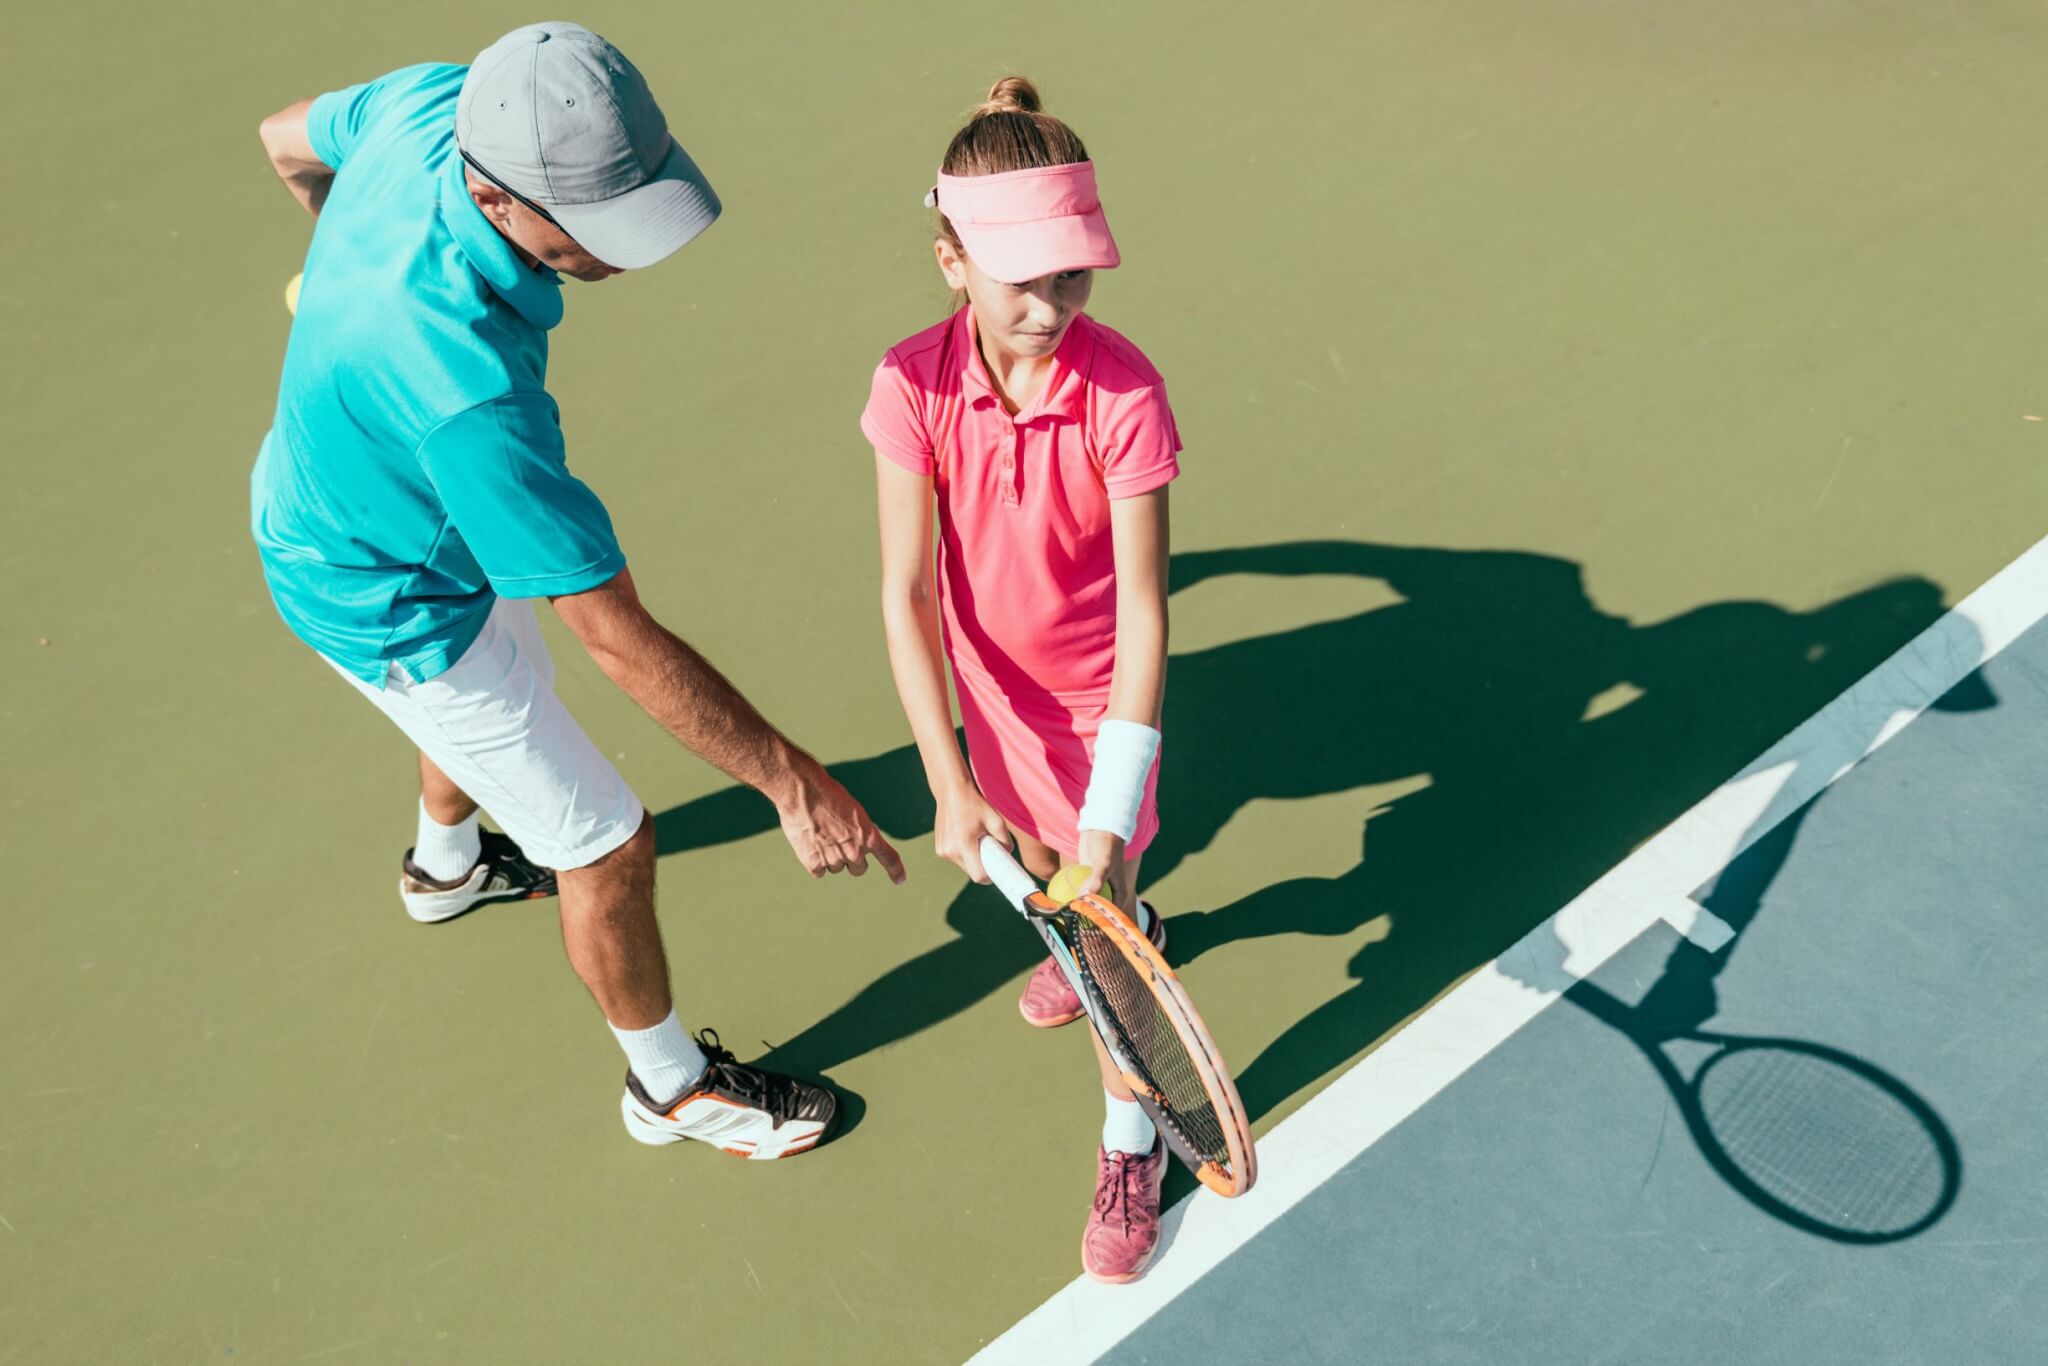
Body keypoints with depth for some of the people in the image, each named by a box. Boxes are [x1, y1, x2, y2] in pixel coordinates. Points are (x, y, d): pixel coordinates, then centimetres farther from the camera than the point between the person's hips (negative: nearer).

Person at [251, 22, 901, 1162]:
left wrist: (346, 249, 23)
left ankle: (448, 862, 70)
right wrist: (794, 783, -32)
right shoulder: (468, 388, -46)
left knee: (498, 695, 37)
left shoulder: (435, 101, -23)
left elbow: (290, 138, 2)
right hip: (393, 603, -9)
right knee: (610, 849, 4)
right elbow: (623, 639, -39)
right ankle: (673, 1086, 31)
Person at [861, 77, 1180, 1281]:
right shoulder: (916, 385, -23)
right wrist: (949, 781, -28)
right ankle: (1129, 926, 63)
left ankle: (1131, 1138, 30)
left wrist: (1109, 824, -32)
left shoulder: (1125, 392, -29)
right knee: (1040, 858, 27)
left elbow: (1143, 612, -28)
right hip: (993, 681, 4)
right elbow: (908, 595, -22)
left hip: (1100, 691, -3)